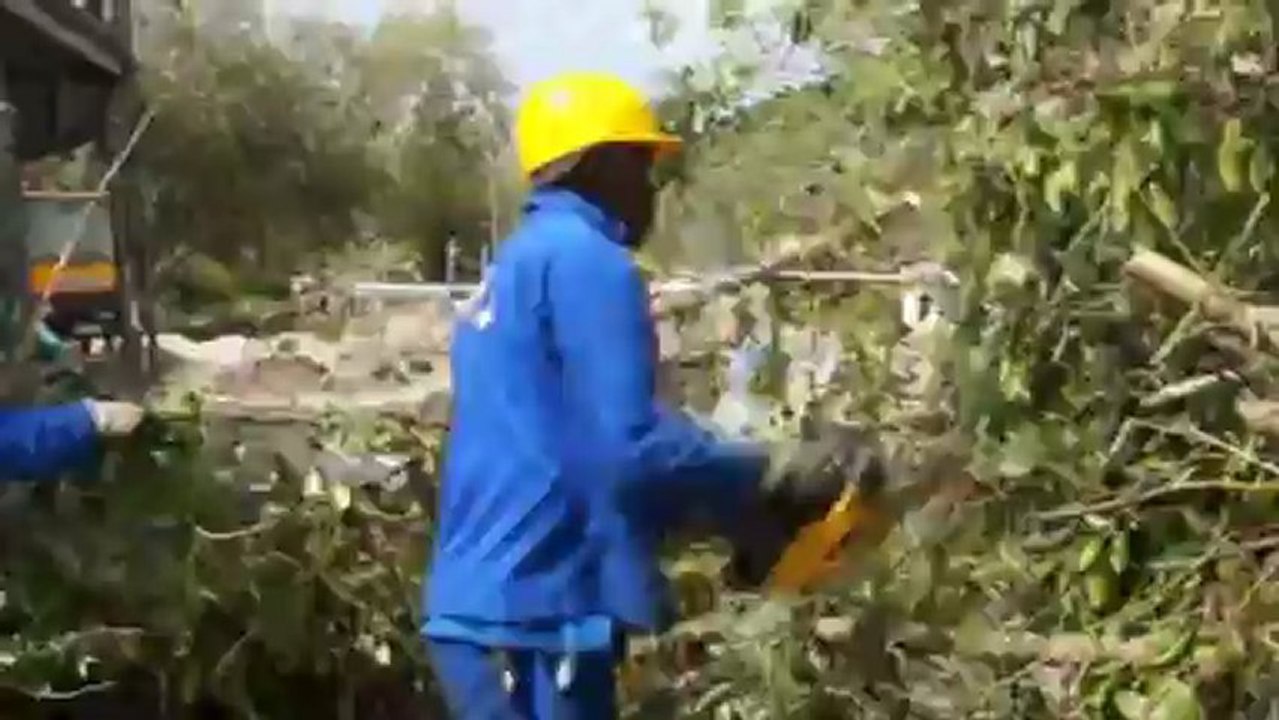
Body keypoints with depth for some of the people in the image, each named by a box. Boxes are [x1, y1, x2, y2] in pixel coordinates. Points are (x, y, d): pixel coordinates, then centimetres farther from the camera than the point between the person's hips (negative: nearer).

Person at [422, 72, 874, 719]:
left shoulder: (513, 268, 19)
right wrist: (776, 477, -5)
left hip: (489, 610, 10)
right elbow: (629, 446, -20)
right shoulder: (584, 258, -10)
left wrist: (720, 507, 18)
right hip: (532, 617, -10)